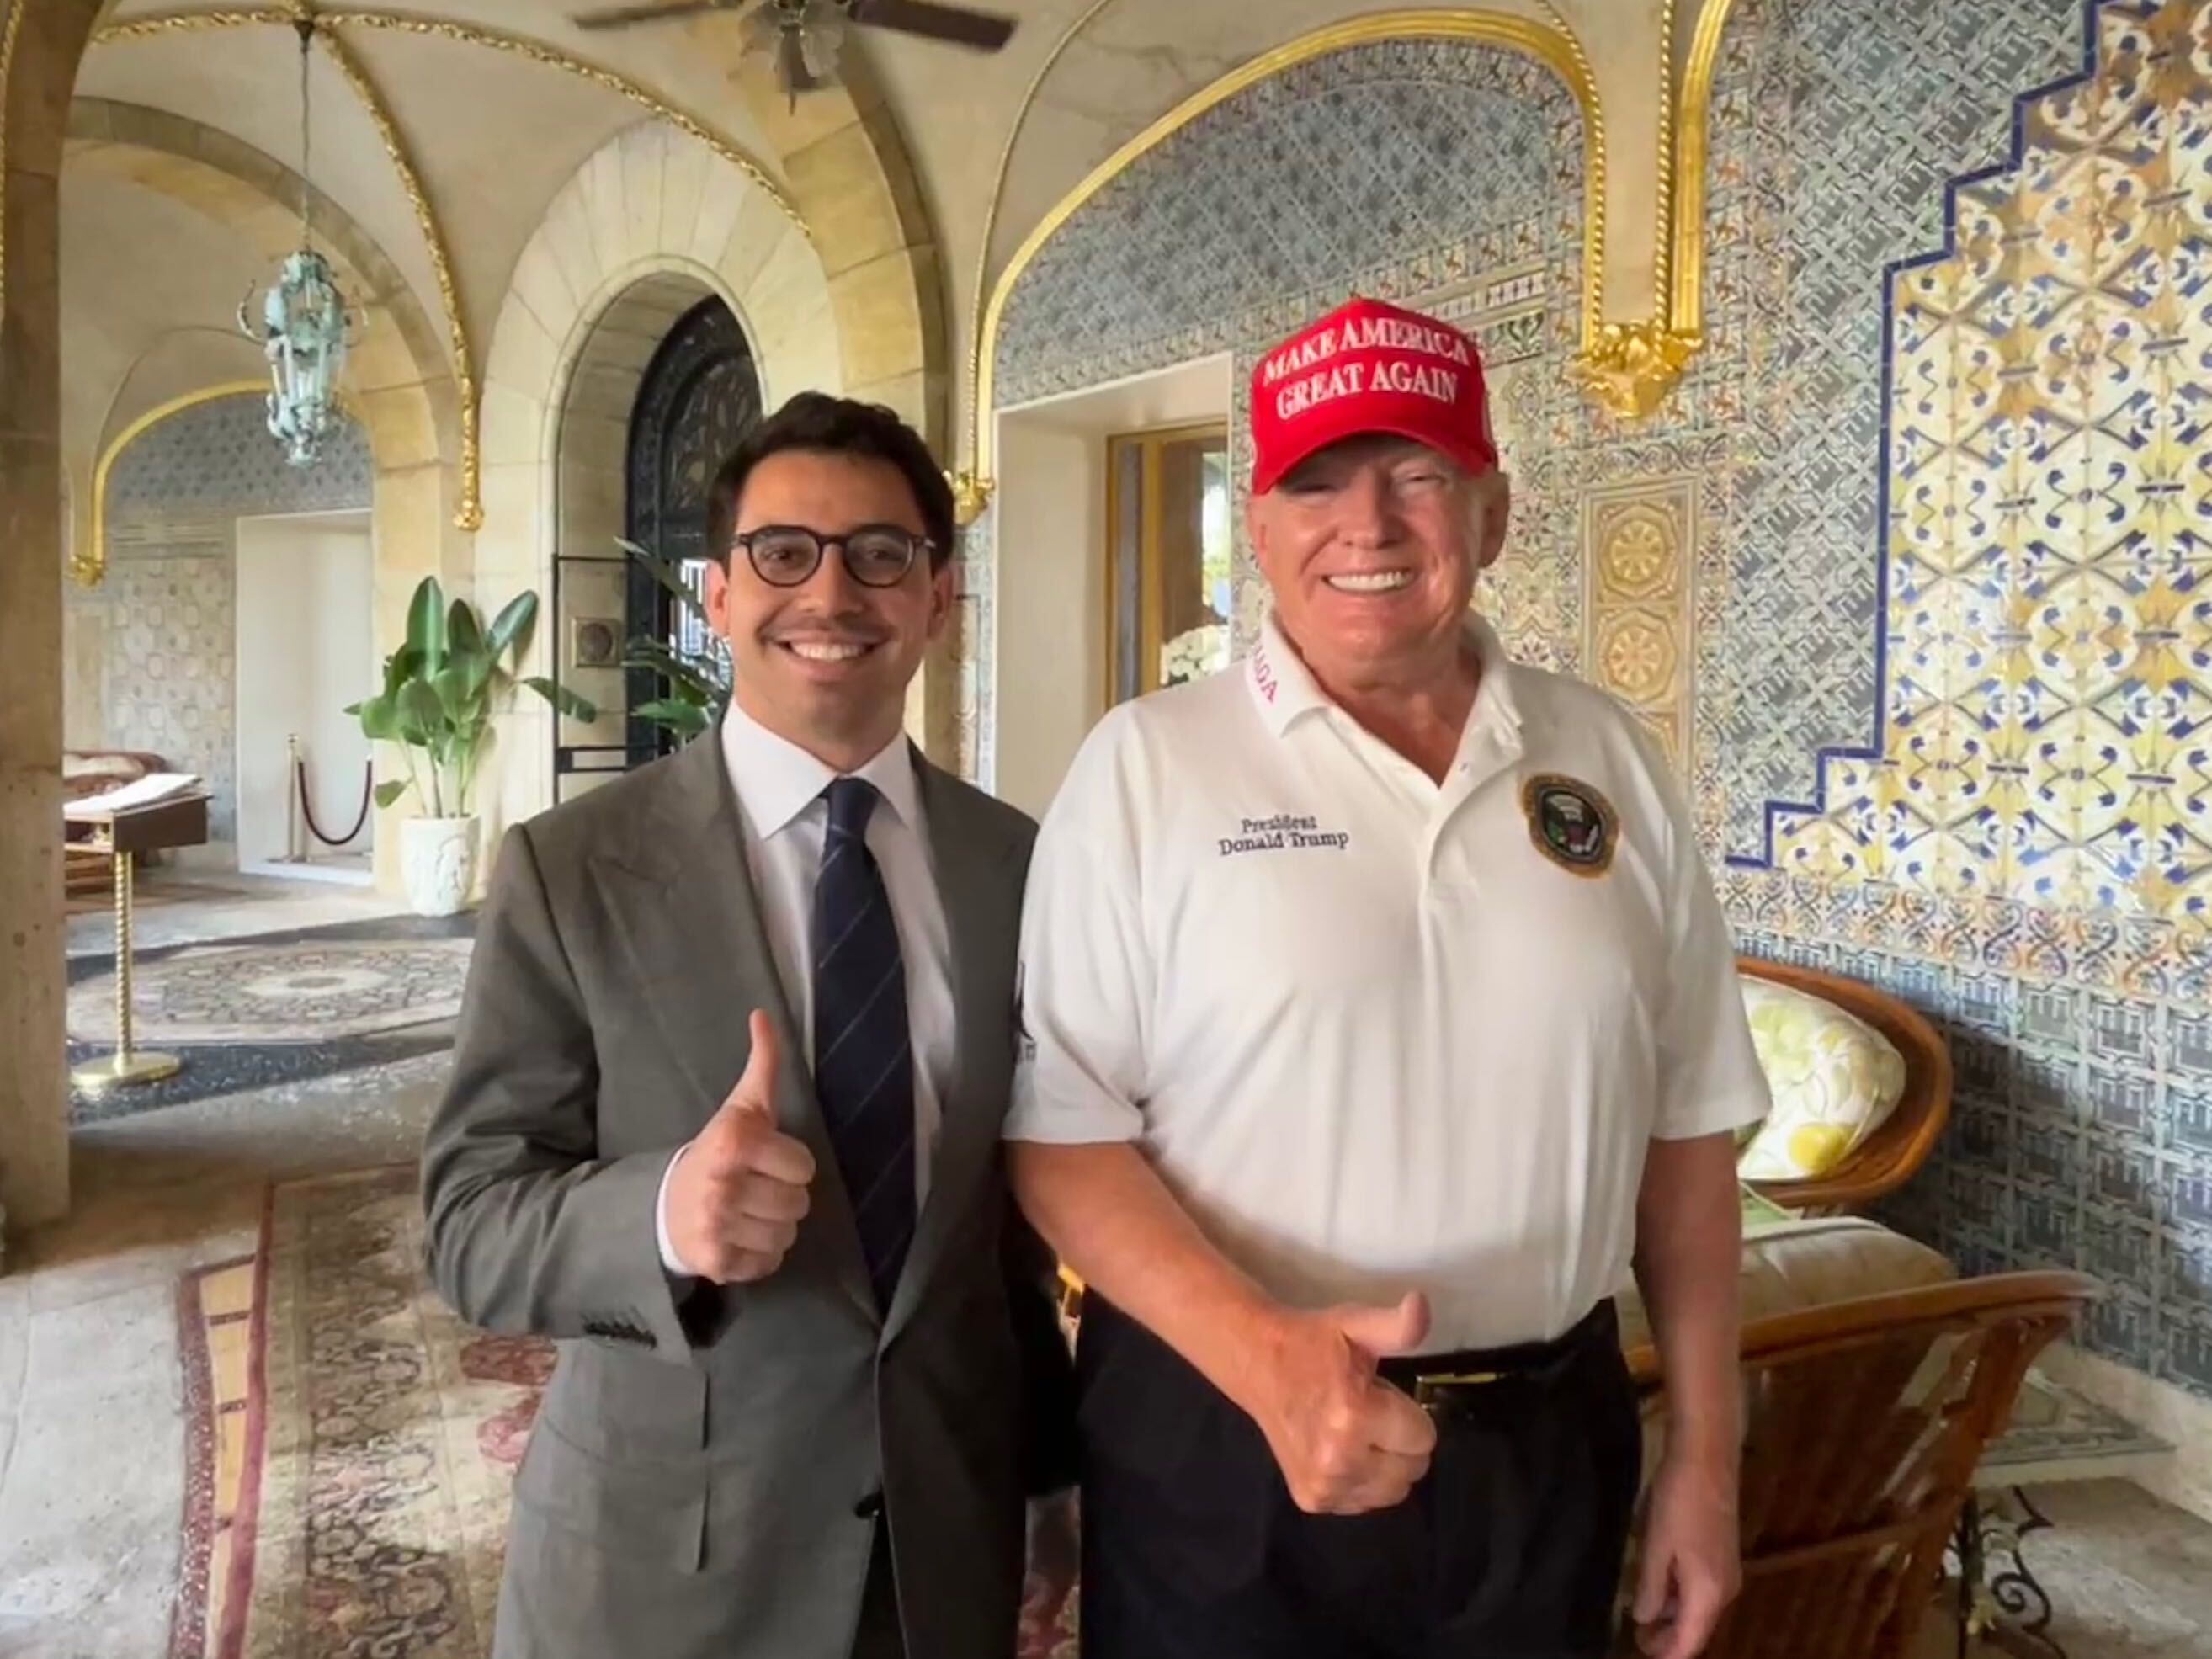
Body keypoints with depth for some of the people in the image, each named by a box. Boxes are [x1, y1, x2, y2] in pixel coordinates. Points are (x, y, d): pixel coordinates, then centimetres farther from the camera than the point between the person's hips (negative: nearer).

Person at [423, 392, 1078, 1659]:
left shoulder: (1016, 864, -2)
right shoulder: (569, 871, -11)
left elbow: (1030, 1201, 4)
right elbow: (471, 1222, -12)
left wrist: (1052, 1476, 9)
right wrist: (663, 1213, -31)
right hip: (660, 1554, -2)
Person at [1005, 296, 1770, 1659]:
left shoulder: (1607, 760, 1)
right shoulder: (1148, 766, -9)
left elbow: (1686, 1132, 5)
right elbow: (1062, 1131, -10)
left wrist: (1706, 1450, 6)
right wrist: (1264, 1357, -22)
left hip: (1549, 1446, 4)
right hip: (1219, 1442, -3)